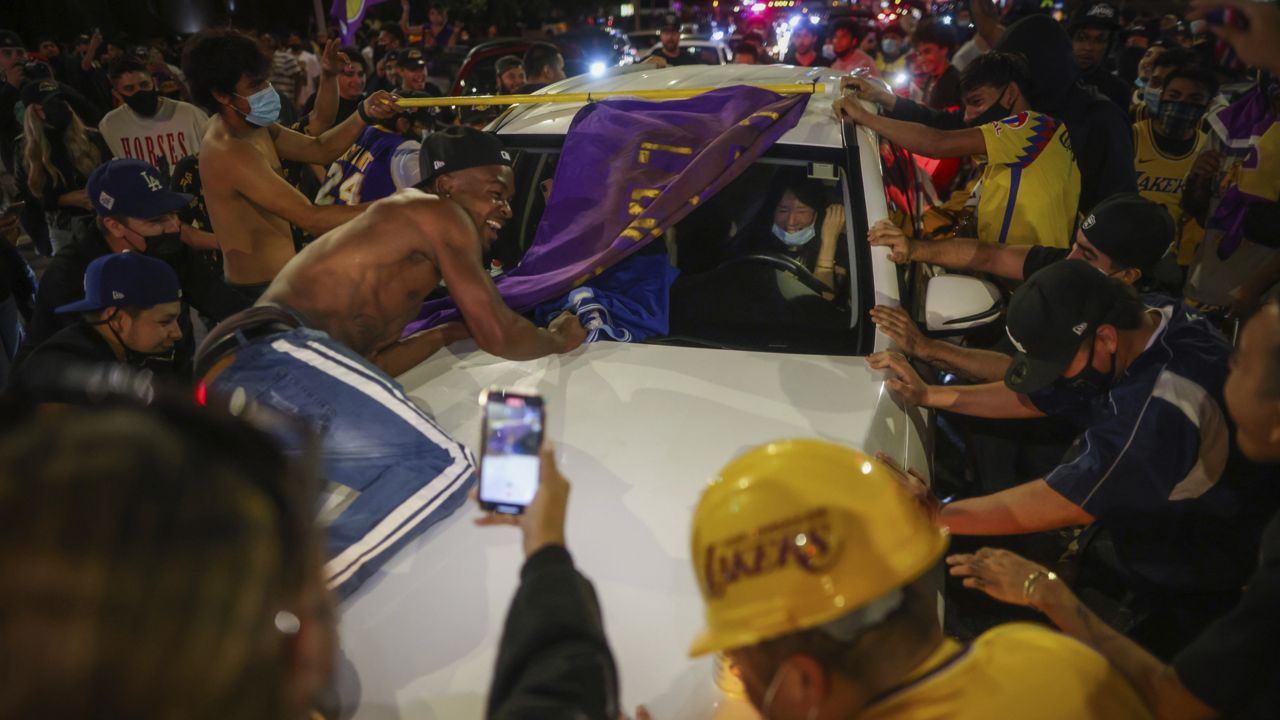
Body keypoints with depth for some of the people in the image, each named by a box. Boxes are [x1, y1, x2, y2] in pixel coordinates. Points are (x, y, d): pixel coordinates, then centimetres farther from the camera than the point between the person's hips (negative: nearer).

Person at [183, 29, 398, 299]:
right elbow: (313, 219, -30)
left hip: (274, 280, 10)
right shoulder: (230, 153, -26)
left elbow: (319, 149, 8)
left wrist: (364, 115, -9)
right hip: (261, 292, -10)